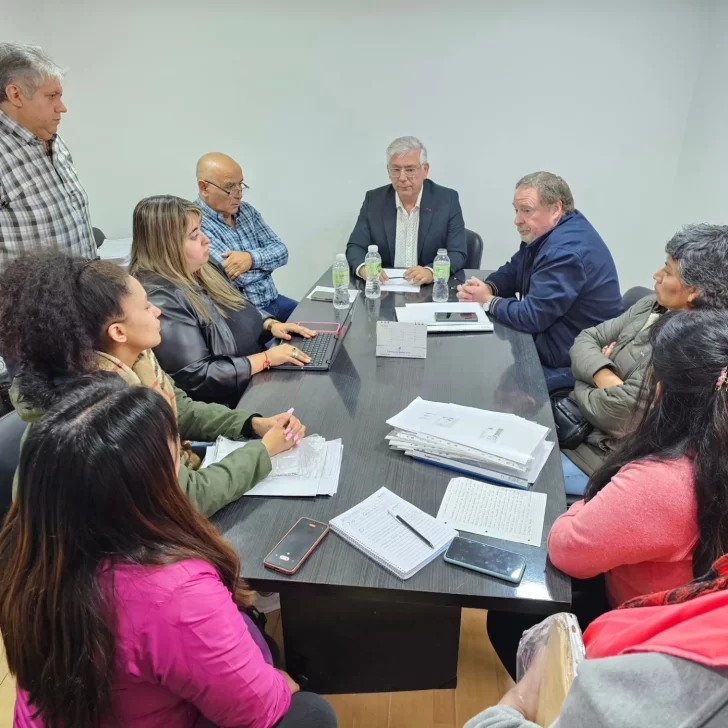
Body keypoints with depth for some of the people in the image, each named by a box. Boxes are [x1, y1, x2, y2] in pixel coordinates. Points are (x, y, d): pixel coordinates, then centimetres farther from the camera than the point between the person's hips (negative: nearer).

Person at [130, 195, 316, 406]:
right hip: (232, 402, -8)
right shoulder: (161, 303, -24)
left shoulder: (201, 269, 4)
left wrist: (271, 325, -2)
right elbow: (197, 377, -26)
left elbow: (242, 310, 18)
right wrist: (266, 358, -24)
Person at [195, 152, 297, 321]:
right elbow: (237, 276, -23)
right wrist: (267, 259, -4)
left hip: (274, 302, 7)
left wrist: (252, 258, -19)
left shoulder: (246, 210, 8)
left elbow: (281, 251, 1)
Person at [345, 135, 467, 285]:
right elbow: (355, 247, 0)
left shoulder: (448, 200, -4)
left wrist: (431, 272, -30)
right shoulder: (374, 200, 1)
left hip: (433, 288, -1)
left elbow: (458, 254, -8)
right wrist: (364, 268, -24)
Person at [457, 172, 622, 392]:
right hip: (551, 340, 9)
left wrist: (488, 301, -11)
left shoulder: (566, 250, -26)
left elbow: (531, 316, -27)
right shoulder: (545, 233, 6)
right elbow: (513, 271, 14)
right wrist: (487, 288, -7)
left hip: (573, 363, -9)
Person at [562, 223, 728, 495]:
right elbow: (586, 339, 1)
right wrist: (603, 376, -20)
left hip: (609, 457, -8)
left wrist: (581, 385, -6)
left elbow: (616, 414, -27)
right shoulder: (652, 306, 1)